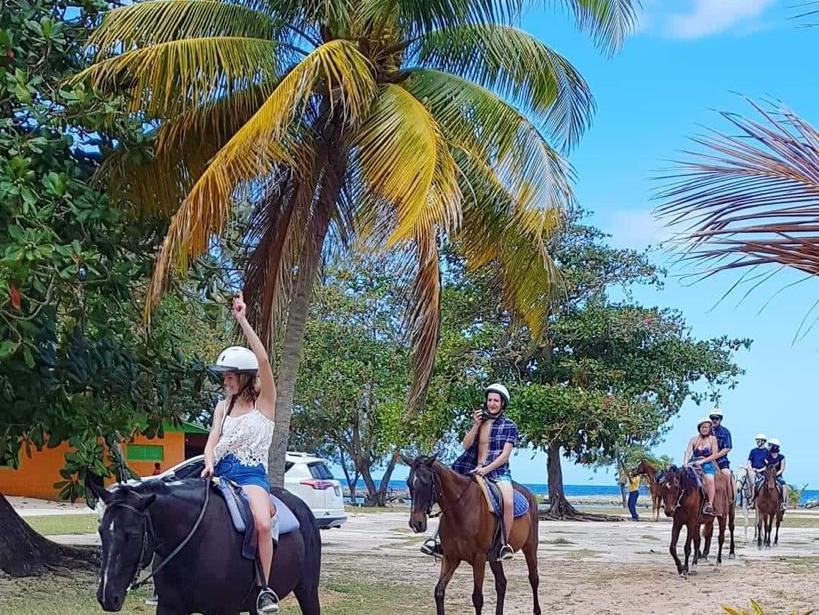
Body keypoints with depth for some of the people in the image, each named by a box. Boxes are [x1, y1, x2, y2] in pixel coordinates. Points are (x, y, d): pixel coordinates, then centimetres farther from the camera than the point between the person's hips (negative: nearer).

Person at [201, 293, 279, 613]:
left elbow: (264, 361, -15)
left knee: (263, 524, -33)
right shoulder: (223, 407, 16)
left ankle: (265, 586, -20)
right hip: (222, 473, 6)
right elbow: (212, 440, 6)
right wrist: (209, 465, -17)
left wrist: (243, 321, -18)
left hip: (251, 474, -6)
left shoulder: (265, 402, 0)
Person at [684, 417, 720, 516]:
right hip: (694, 463, 3)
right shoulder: (694, 440, 7)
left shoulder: (713, 439, 4)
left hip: (708, 464, -3)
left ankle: (710, 505, -36)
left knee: (709, 479, -32)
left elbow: (714, 455, -4)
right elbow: (688, 452, -3)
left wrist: (702, 461, -15)